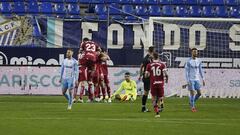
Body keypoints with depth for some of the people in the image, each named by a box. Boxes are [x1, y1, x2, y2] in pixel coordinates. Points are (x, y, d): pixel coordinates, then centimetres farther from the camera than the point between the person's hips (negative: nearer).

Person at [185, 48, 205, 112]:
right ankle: (192, 107, 5)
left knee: (199, 93, 1)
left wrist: (203, 79, 9)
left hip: (197, 79, 5)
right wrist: (188, 81, -15)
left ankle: (192, 103, 24)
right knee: (192, 93, -6)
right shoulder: (188, 61, -9)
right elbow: (186, 71, -9)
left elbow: (201, 70, 14)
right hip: (191, 80, -5)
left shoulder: (199, 61, 7)